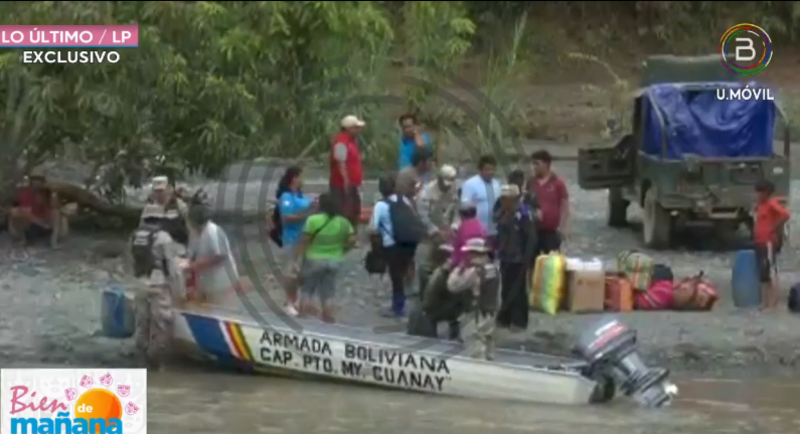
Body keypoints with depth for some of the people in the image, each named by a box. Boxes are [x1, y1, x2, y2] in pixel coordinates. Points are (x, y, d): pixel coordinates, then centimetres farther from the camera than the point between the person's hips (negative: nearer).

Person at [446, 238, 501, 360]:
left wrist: (459, 267, -7)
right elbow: (498, 297, 15)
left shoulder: (474, 271, -18)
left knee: (477, 356, -9)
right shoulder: (494, 269, 9)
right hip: (490, 314, 9)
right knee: (488, 354, 13)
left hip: (475, 316, -9)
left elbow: (452, 285, -16)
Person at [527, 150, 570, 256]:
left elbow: (564, 206, -6)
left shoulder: (557, 183, -8)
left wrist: (563, 228, -11)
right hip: (534, 229, 4)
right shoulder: (531, 182, 3)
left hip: (552, 230, -4)